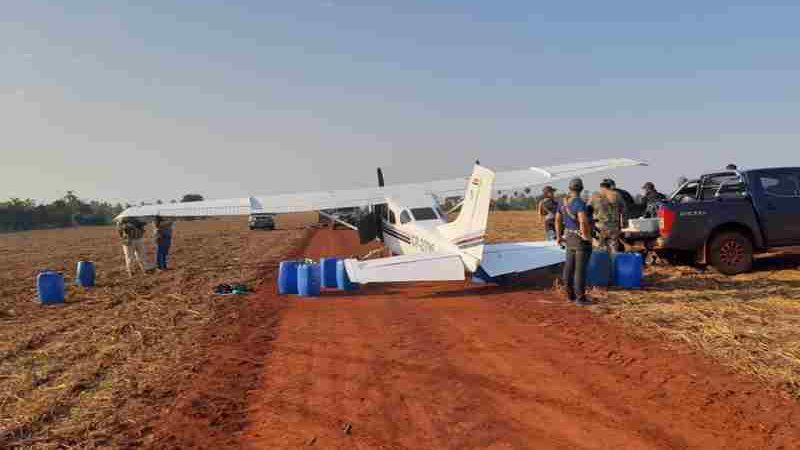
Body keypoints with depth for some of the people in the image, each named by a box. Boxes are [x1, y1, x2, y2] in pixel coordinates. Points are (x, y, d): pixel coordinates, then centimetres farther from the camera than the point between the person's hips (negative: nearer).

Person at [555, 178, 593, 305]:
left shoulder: (563, 202, 5)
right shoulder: (580, 203, -20)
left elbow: (557, 220, 14)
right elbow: (583, 221, -32)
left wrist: (558, 236, 22)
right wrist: (586, 236, -19)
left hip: (569, 238, 8)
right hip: (581, 239, -8)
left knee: (569, 267, 12)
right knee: (580, 269, -4)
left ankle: (570, 294, 21)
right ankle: (580, 297, -1)